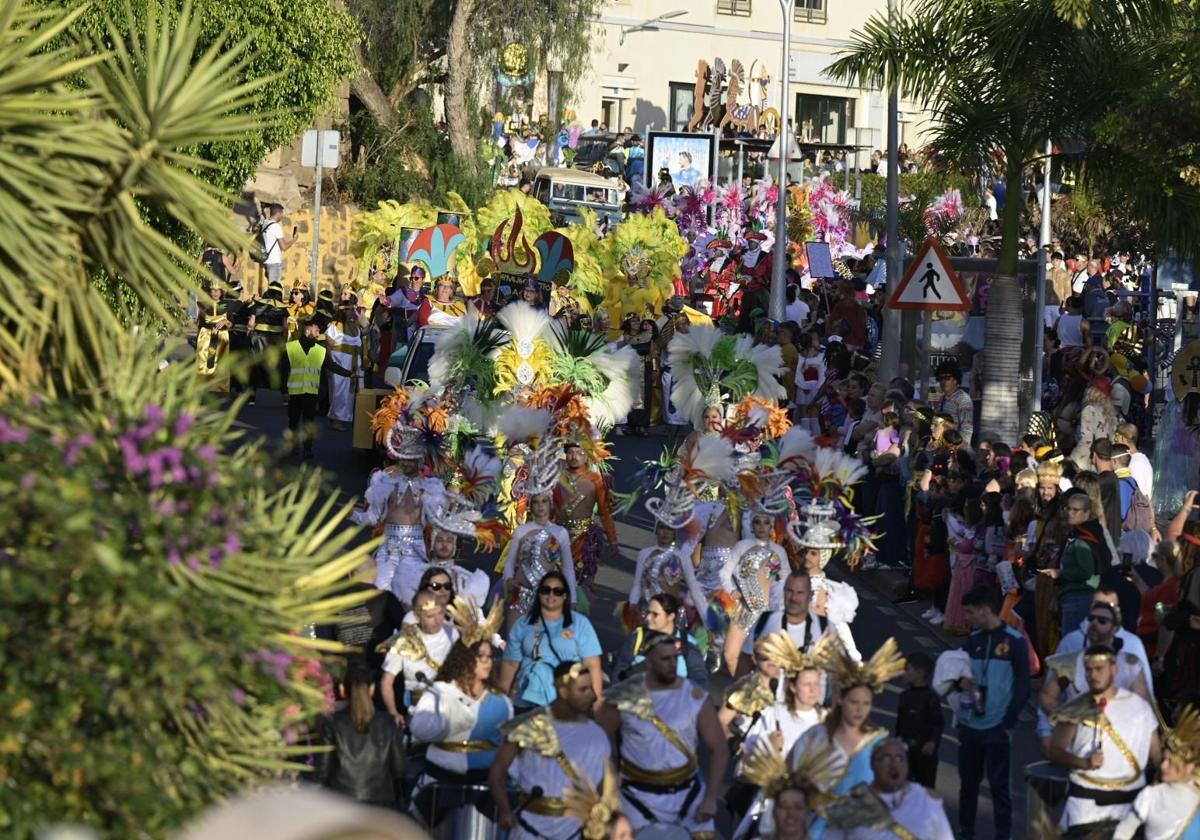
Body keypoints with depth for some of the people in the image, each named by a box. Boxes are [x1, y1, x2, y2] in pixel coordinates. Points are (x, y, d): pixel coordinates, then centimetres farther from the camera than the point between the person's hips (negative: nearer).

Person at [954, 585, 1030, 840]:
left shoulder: (1014, 641, -7)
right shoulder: (973, 639, 10)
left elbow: (1023, 686, -6)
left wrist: (1009, 721, -11)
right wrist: (961, 683, -6)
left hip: (997, 726, -5)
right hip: (969, 723, 5)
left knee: (1000, 785, -1)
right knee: (968, 781, 12)